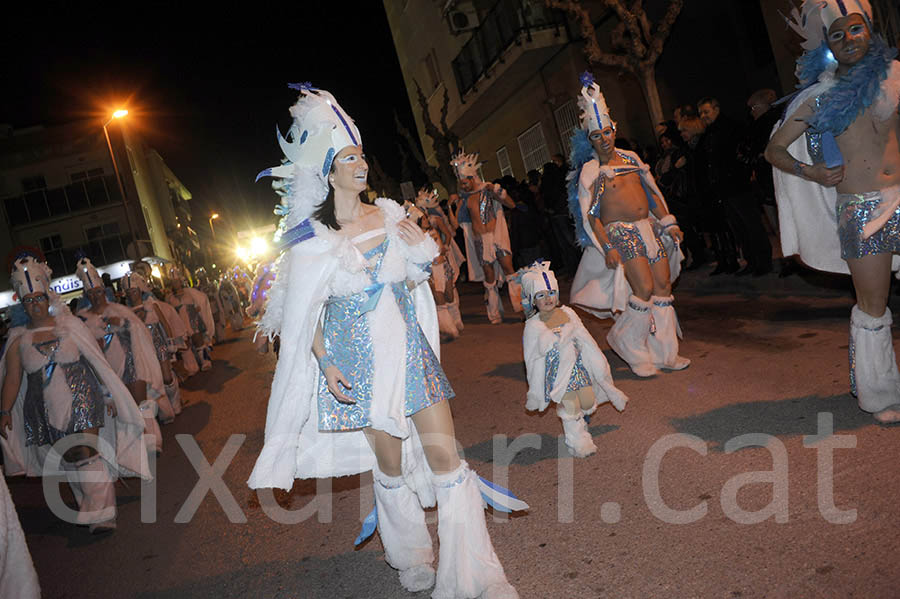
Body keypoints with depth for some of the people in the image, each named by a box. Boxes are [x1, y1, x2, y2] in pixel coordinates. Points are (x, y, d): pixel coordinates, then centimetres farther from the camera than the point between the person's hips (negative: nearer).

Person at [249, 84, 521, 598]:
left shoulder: (389, 215, 4)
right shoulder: (312, 237, -7)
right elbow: (304, 312, -3)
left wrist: (424, 253, -5)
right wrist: (325, 363, -14)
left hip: (410, 348, 3)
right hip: (361, 360, -3)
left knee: (446, 457, -1)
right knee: (391, 464, 10)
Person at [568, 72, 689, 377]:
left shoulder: (630, 157, 13)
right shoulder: (590, 170, -5)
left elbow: (653, 191, 18)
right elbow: (590, 215, -8)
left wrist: (669, 223, 12)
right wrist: (608, 248, -16)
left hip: (649, 228, 6)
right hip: (620, 233, -6)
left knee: (664, 286, 3)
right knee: (645, 289, -17)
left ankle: (664, 352, 14)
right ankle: (625, 342, 6)